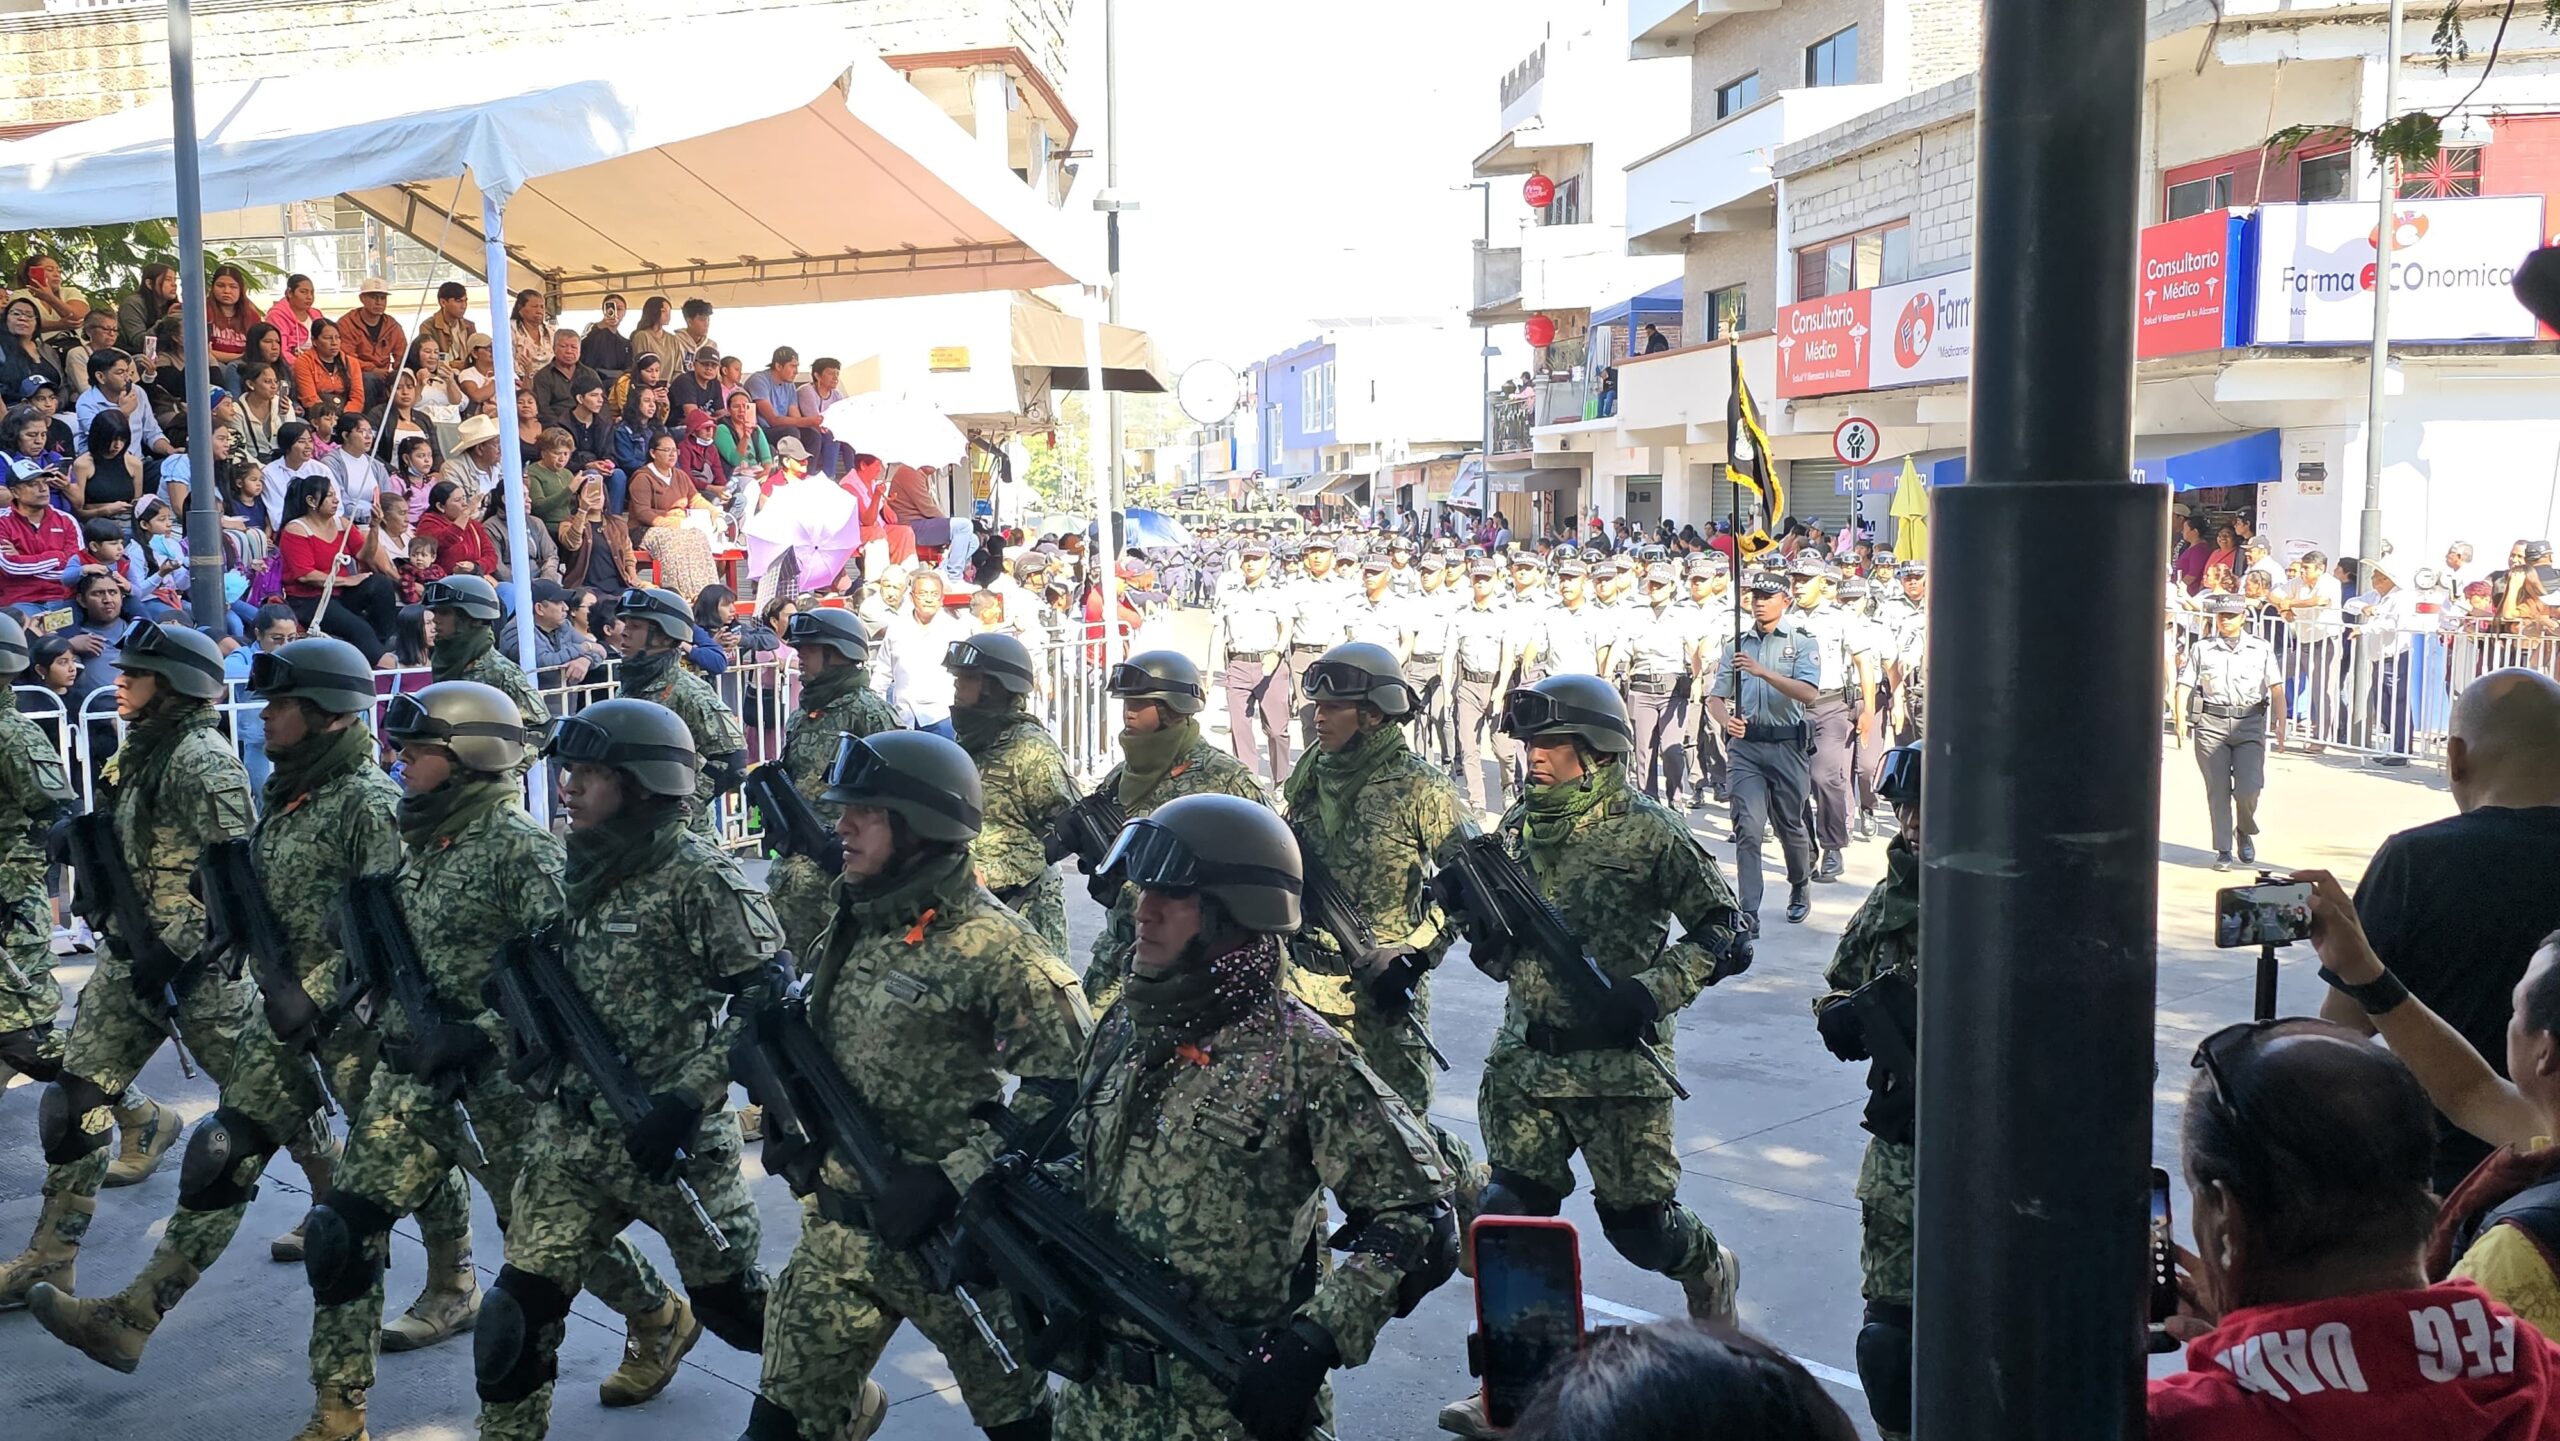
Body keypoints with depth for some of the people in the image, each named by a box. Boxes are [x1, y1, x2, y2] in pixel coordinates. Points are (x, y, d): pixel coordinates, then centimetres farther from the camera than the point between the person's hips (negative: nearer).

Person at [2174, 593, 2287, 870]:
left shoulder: (2262, 650, 8)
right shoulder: (2201, 649, 8)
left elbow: (2276, 689, 4)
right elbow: (2184, 686, 3)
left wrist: (2281, 725, -6)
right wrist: (2180, 720, -10)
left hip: (2250, 724, 0)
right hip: (2211, 724, 0)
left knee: (2248, 788, -11)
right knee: (2218, 790, 1)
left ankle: (2245, 831, 21)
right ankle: (2223, 851, 12)